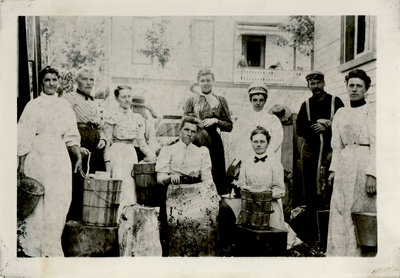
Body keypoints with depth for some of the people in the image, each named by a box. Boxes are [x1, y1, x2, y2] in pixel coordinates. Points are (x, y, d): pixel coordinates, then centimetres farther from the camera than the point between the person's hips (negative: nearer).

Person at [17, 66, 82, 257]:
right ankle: (35, 248, 16)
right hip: (39, 157, -4)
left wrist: (78, 157, 8)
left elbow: (71, 135, 15)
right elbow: (23, 137, -5)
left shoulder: (65, 105, 12)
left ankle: (50, 244, 20)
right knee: (41, 202, -1)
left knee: (61, 201, 4)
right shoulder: (33, 105, -2)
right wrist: (21, 163, -9)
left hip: (60, 158, 5)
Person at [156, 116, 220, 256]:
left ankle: (204, 252, -7)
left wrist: (214, 194, -3)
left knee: (206, 213, -21)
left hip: (198, 191, 2)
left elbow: (207, 177, 13)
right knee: (180, 218, -23)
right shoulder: (167, 150, 15)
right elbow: (160, 177, 4)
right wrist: (171, 178, -16)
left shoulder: (202, 151, 22)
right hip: (176, 192, -1)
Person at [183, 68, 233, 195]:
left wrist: (215, 121, -8)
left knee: (216, 175, -2)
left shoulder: (220, 100, 10)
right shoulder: (192, 100, 11)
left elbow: (229, 126, 8)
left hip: (214, 142, 0)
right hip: (195, 142, 0)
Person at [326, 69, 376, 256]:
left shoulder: (371, 111, 0)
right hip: (344, 168, 5)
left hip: (364, 167, -5)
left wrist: (372, 174, -15)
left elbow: (375, 145, -7)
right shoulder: (340, 113, 15)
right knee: (340, 215, 5)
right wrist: (333, 169, 8)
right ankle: (340, 254, 13)